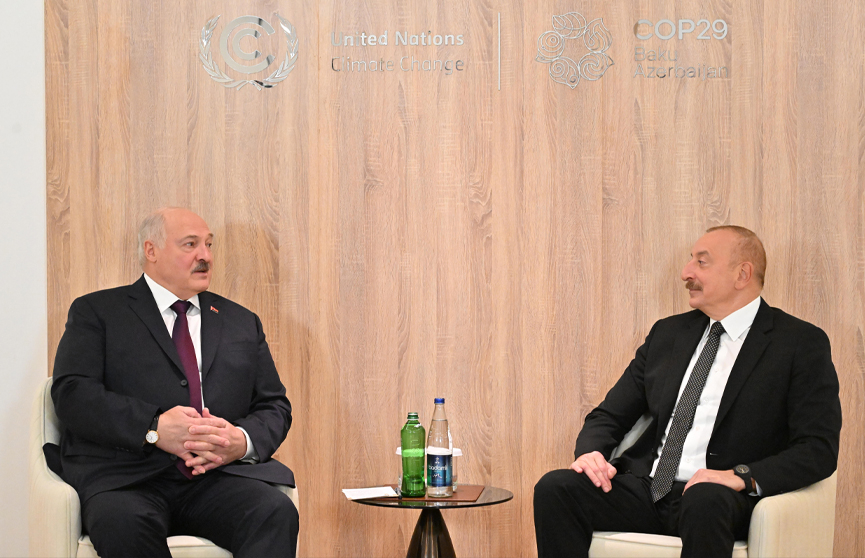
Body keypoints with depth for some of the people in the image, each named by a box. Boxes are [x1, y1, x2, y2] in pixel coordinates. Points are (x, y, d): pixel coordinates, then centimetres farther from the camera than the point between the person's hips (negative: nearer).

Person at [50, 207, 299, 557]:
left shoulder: (241, 323, 24)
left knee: (276, 513, -29)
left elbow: (275, 407, 19)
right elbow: (71, 394, -2)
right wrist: (153, 428, -16)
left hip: (217, 477, 3)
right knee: (123, 523, -38)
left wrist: (242, 441, -6)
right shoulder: (96, 312, 13)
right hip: (125, 478, -3)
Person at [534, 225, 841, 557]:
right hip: (646, 489, 5)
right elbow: (610, 415, 19)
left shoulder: (802, 344, 2)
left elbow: (819, 448, -7)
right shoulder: (668, 333, 19)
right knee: (555, 488, -22)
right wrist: (591, 452, -4)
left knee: (704, 501, -41)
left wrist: (741, 476, -22)